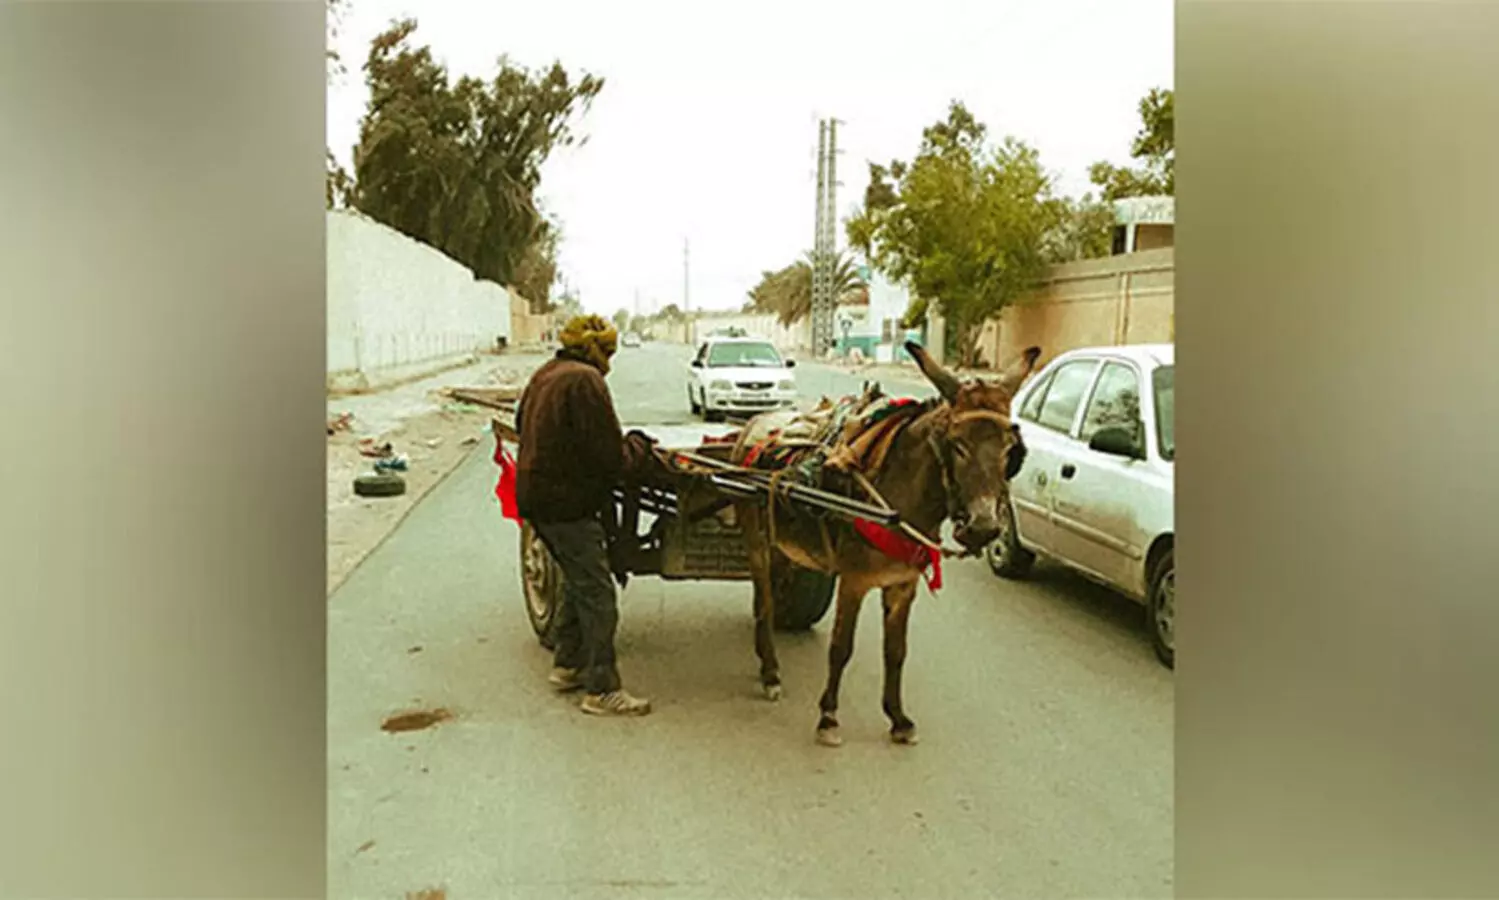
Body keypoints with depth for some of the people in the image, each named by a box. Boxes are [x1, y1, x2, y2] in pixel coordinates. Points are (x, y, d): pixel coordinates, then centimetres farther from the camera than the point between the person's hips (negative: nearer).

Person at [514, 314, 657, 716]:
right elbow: (612, 457, -20)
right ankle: (601, 690, 1)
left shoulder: (543, 376, 13)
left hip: (535, 497, 10)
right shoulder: (585, 380, -16)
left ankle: (567, 665, 32)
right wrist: (638, 447, 1)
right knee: (598, 596, -4)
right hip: (568, 505, -10)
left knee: (577, 582, 23)